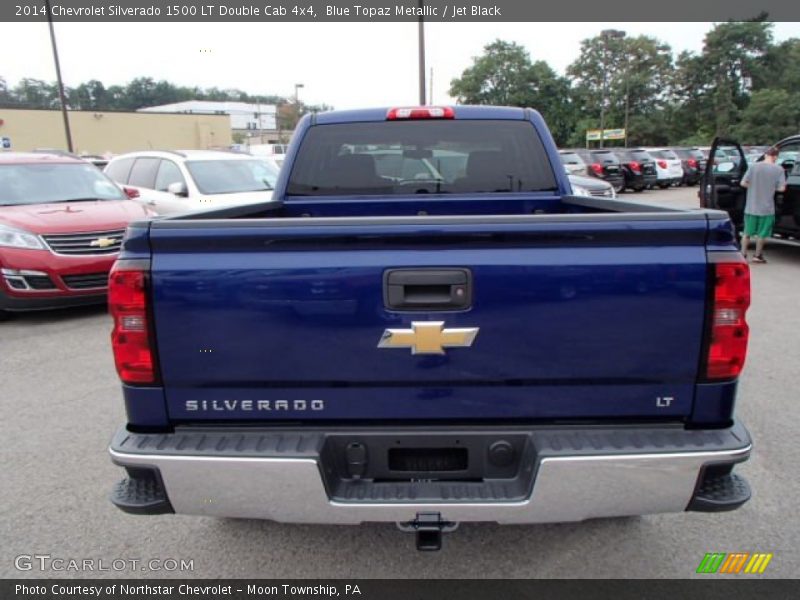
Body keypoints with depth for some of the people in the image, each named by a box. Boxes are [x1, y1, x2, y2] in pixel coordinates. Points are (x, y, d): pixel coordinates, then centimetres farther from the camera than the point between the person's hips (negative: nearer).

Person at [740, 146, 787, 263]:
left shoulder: (754, 166, -5)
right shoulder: (779, 169, -7)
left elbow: (743, 183, -6)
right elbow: (781, 188, -11)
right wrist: (772, 187, 9)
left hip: (751, 207, 1)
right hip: (767, 208, -1)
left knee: (747, 233, 14)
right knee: (762, 234, 14)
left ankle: (743, 255, 15)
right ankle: (757, 255, 23)